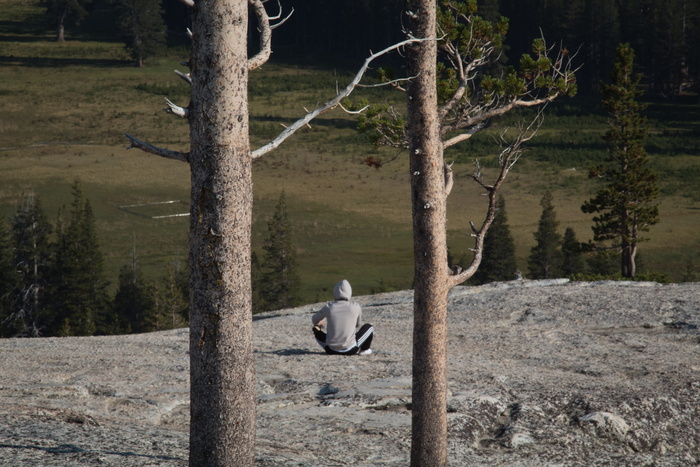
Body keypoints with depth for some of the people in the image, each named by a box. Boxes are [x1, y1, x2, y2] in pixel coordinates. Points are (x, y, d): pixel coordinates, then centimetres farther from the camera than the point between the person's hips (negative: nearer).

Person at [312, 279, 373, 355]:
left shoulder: (328, 307, -5)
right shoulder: (355, 307, -7)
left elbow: (314, 320, 14)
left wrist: (318, 324, 39)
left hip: (331, 349, 1)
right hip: (350, 350, -1)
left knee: (316, 331, 29)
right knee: (369, 327, 20)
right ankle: (364, 349, 30)